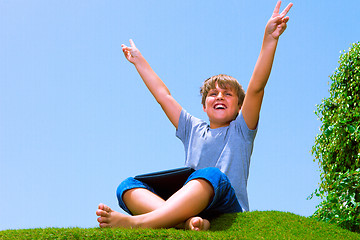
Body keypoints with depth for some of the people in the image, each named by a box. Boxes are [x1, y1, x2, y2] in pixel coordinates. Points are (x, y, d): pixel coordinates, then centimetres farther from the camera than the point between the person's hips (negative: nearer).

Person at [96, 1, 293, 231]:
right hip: (188, 208, 5)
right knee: (128, 186, -17)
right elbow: (163, 95, 34)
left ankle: (137, 222, -56)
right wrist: (139, 61, 42)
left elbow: (256, 88, 1)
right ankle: (186, 222, -47)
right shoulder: (194, 129, 28)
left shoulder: (241, 130, 16)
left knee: (211, 176, -38)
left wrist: (269, 40, -11)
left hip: (228, 213, -4)